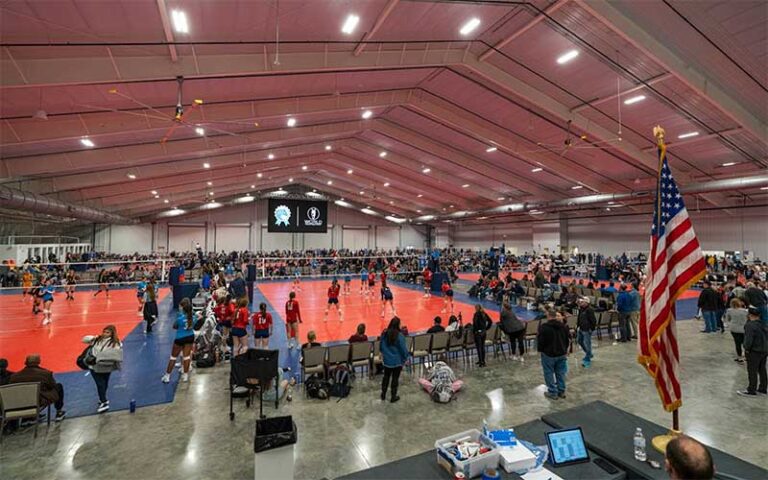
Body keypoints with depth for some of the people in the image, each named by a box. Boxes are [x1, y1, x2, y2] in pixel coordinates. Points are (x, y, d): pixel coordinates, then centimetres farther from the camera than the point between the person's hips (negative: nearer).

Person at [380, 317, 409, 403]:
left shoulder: (384, 333, -6)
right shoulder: (400, 335, -22)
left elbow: (381, 346, 7)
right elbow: (403, 349, -15)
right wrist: (406, 357, 2)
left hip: (386, 360, 4)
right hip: (397, 361, -4)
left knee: (386, 376, 20)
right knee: (395, 378, 10)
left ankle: (383, 395, 30)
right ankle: (393, 397, 22)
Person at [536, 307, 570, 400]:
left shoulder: (544, 327, -19)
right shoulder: (563, 326, 2)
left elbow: (540, 341, -15)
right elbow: (567, 340, 12)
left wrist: (540, 350, 2)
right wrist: (565, 350, 23)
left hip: (548, 354, -6)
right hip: (561, 354, 6)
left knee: (549, 373, 6)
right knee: (560, 373, 16)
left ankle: (553, 392, 12)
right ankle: (561, 391, 25)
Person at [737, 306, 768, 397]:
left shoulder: (750, 325, -23)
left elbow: (748, 339, -26)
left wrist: (746, 349, -13)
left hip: (754, 352, -8)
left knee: (752, 371, 2)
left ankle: (751, 391, 11)